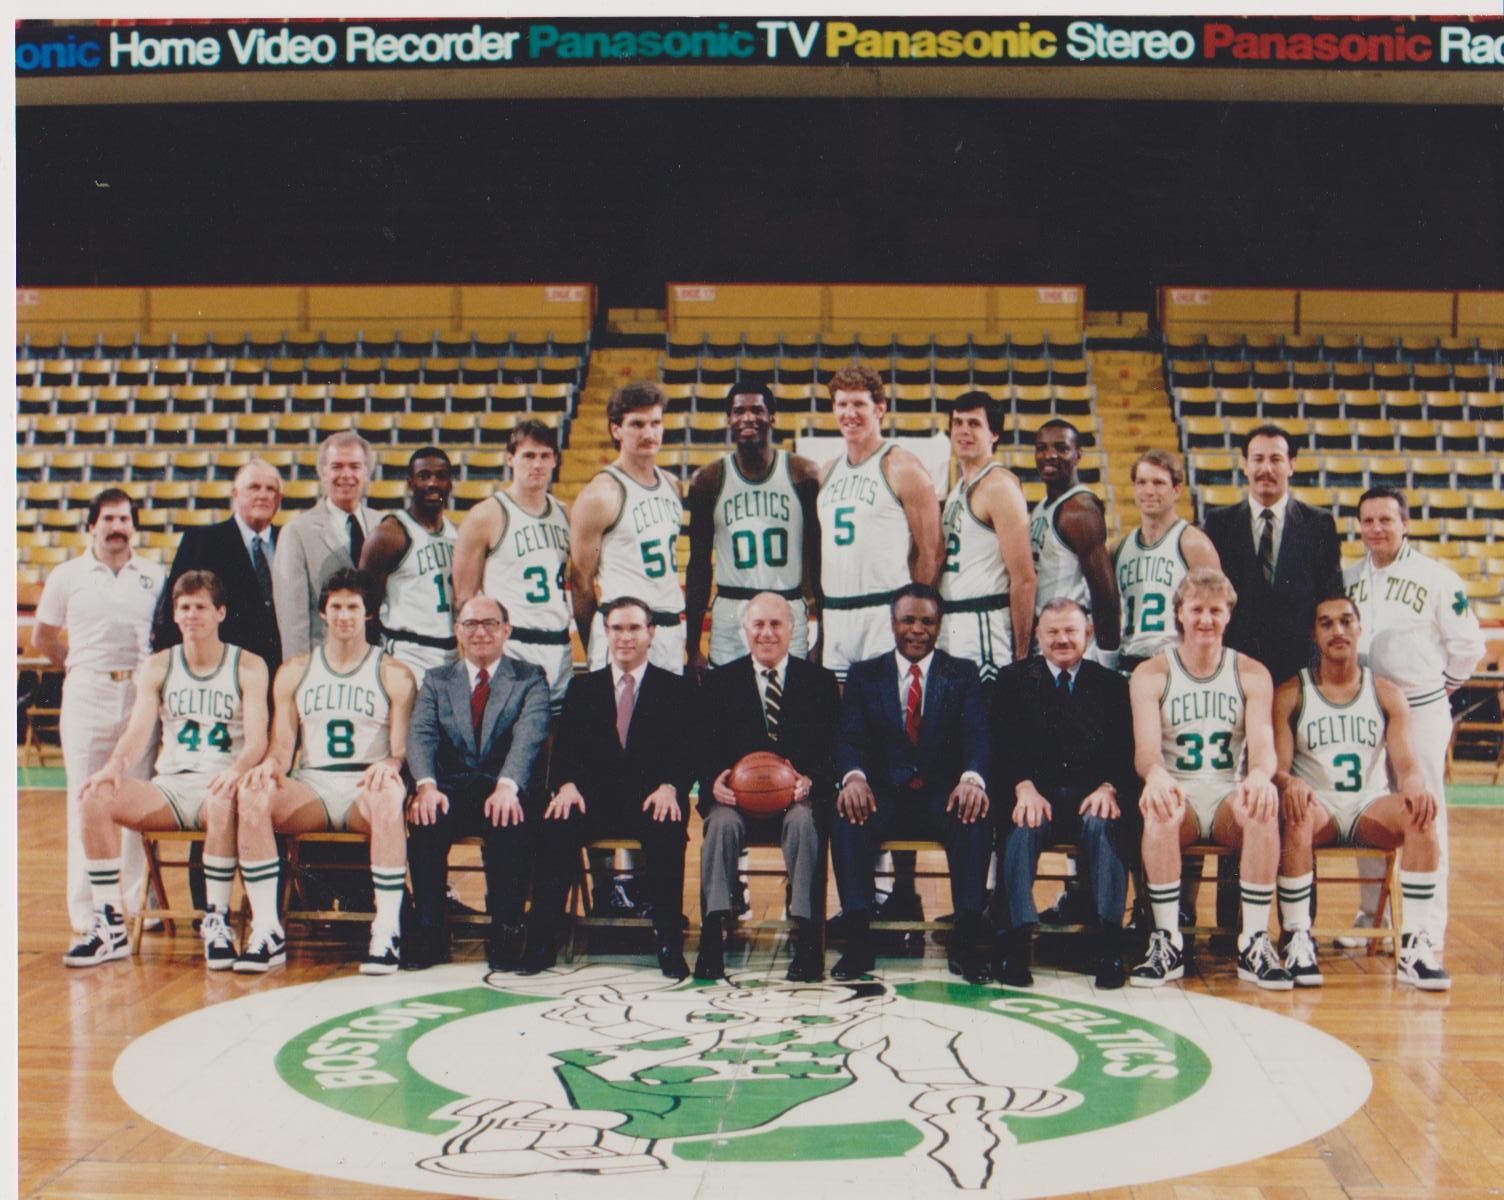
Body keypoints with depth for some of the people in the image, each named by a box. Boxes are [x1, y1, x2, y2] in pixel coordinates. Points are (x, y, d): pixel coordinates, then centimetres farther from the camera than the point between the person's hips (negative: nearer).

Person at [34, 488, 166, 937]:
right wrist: (80, 667, 9)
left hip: (141, 693, 1)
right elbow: (43, 636, 16)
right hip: (87, 694, 0)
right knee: (85, 799, 0)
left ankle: (132, 903, 8)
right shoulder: (67, 575, 9)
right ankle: (85, 909, 5)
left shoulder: (153, 576, 11)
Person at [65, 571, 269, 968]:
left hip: (220, 784, -3)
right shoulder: (158, 667, 11)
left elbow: (257, 739, -8)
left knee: (223, 802, -40)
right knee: (96, 797, -23)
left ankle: (216, 921, -27)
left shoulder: (248, 667, 3)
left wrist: (237, 770, -32)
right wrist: (116, 764, -25)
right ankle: (110, 925, -18)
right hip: (169, 785, 3)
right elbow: (139, 730, -1)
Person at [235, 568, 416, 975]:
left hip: (366, 789, -2)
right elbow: (282, 746, 12)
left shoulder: (393, 674, 10)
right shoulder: (294, 671, 17)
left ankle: (386, 933, -35)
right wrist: (270, 764, -13)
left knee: (388, 798, -39)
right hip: (310, 788, 2)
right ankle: (266, 932, -28)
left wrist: (389, 765, -22)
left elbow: (403, 749, 2)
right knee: (252, 795, -30)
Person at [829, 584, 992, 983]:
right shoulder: (864, 675, 14)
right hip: (883, 796, 1)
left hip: (943, 796, 0)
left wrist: (972, 777, -28)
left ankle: (965, 942, -31)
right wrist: (853, 776, -25)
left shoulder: (963, 674, 12)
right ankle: (858, 941, -30)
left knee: (976, 815, -34)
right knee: (847, 815, -33)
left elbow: (977, 736, -4)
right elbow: (849, 737, 0)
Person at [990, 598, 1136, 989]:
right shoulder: (1014, 679, 14)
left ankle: (1109, 941, -35)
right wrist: (1024, 787, -16)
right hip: (1036, 793, 0)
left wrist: (1109, 788, -14)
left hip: (1092, 795, 0)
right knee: (1024, 824, -33)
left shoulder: (1111, 684, 16)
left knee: (1102, 822, -33)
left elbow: (1125, 751, 7)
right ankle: (1016, 938, -34)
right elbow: (1004, 746, 3)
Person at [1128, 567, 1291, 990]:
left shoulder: (1252, 674, 8)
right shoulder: (1151, 675, 3)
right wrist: (1156, 775, -38)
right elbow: (1145, 748, -11)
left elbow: (1263, 741, -6)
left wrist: (1260, 774, -33)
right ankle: (1167, 943, -28)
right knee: (1159, 808, -36)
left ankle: (1255, 944, -26)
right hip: (1178, 793, -1)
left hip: (1229, 795, 1)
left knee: (1263, 805, -33)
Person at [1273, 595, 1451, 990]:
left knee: (1420, 814, -30)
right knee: (1296, 816, -37)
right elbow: (1277, 766, -4)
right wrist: (1289, 784, -30)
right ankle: (1297, 941, -29)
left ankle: (1414, 946, -29)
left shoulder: (1387, 694, 10)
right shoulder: (1290, 694, 4)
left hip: (1371, 807, 2)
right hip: (1316, 806, -2)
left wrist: (1415, 786, -25)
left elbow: (1405, 762, 0)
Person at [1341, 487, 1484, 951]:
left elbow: (1467, 643, 0)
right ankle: (1372, 914, 19)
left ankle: (1429, 926, 5)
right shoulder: (1346, 579, 7)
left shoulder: (1437, 578, -4)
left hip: (1421, 711, -4)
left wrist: (1446, 683, 5)